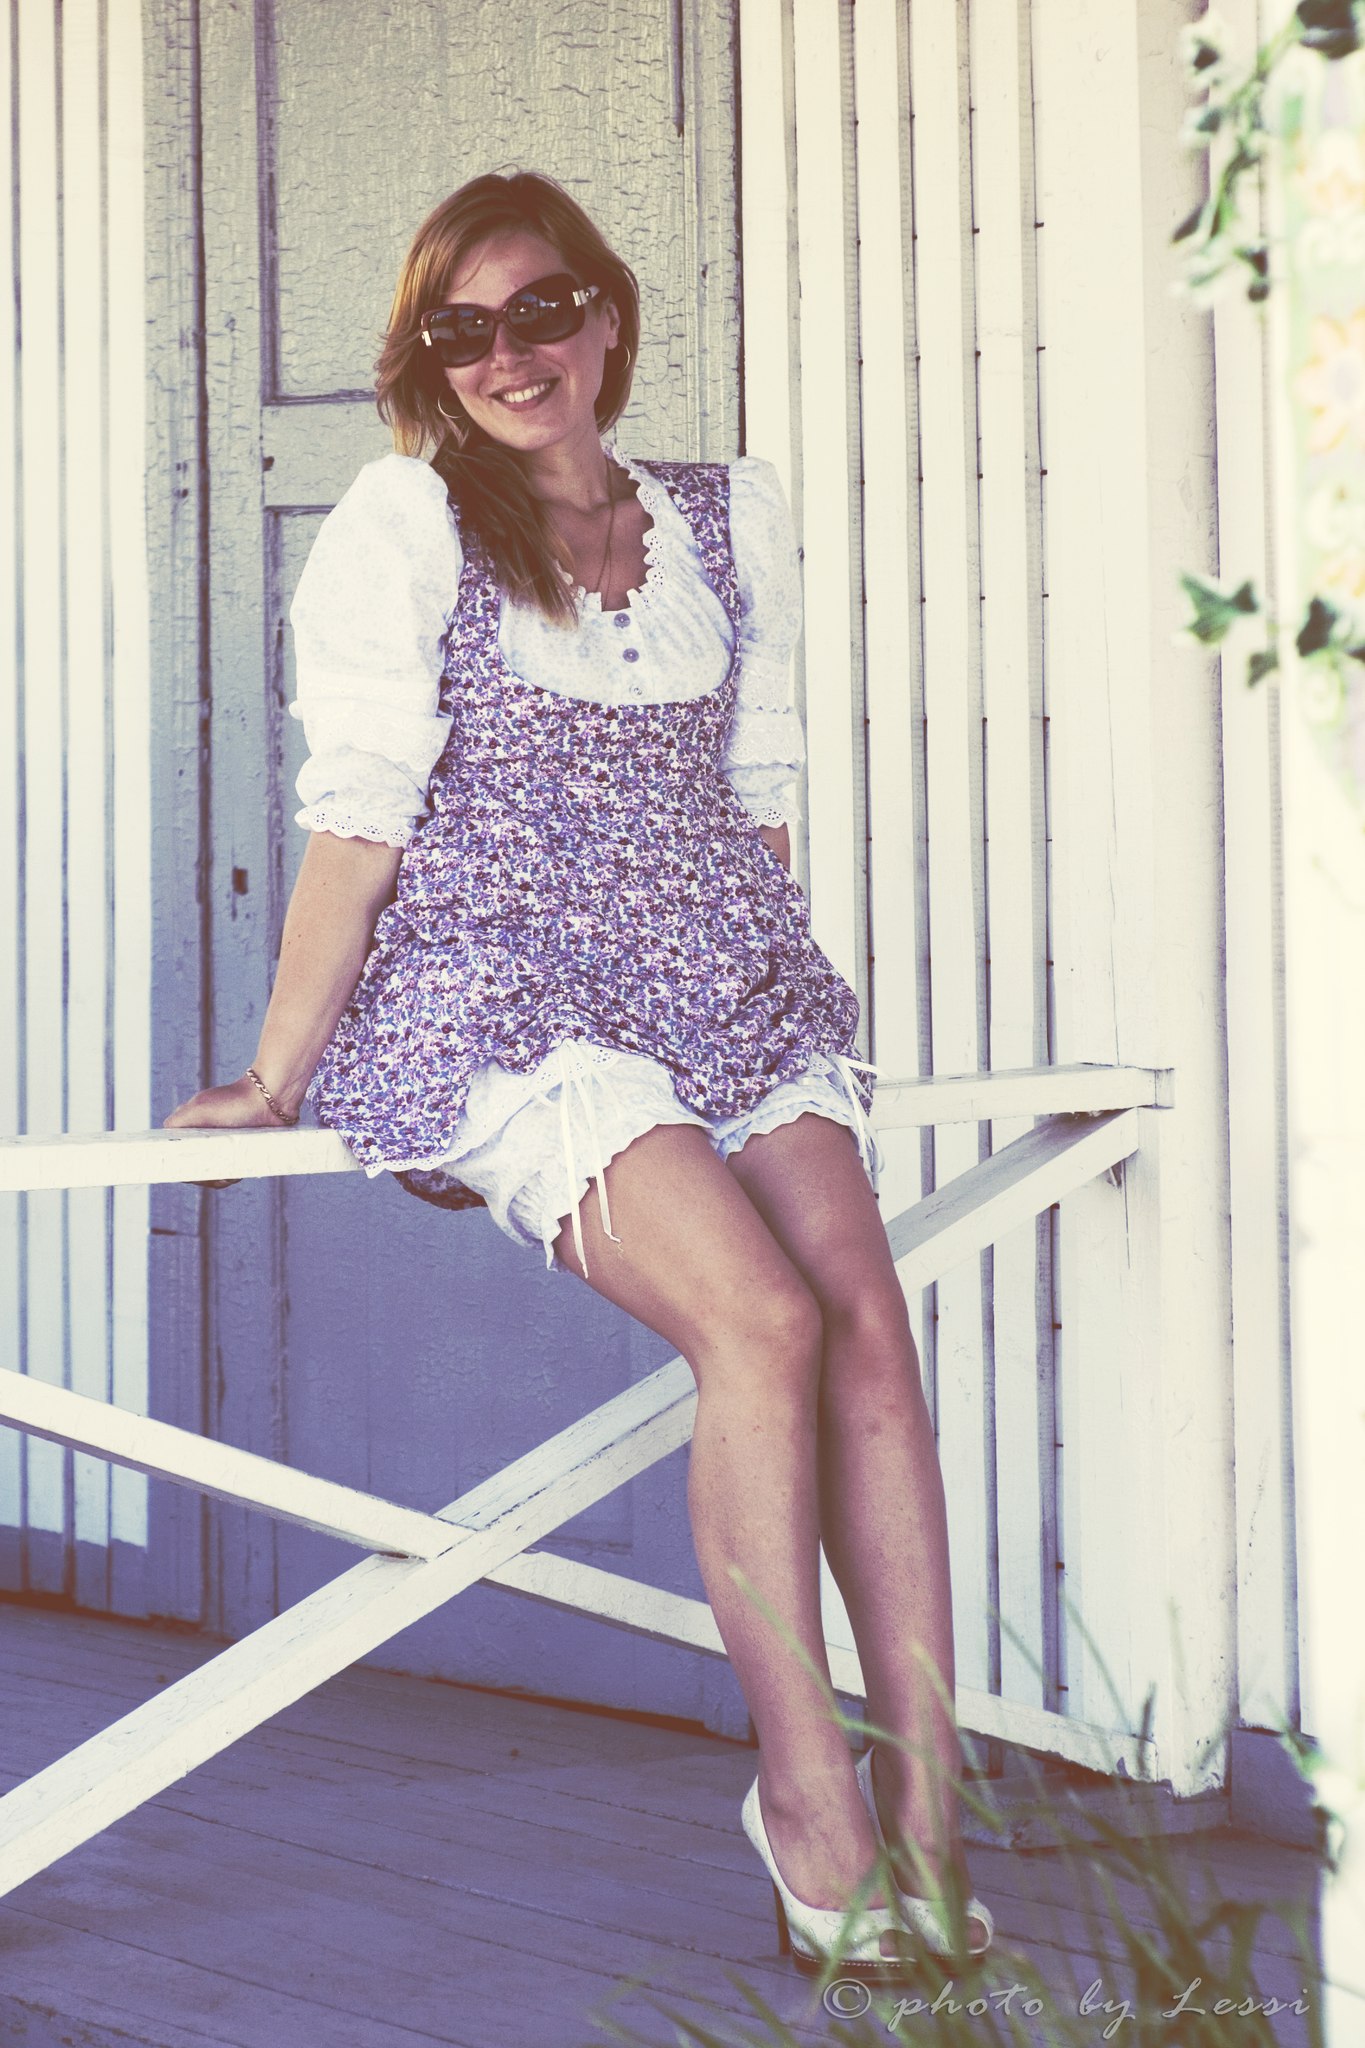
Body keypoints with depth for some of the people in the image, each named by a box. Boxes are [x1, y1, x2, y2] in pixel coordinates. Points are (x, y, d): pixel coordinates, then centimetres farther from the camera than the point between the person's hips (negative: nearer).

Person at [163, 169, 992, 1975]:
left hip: (723, 994, 5)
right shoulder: (401, 524, 2)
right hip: (499, 999, -4)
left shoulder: (732, 518, 15)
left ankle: (924, 1788, -15)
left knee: (870, 1318, -19)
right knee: (762, 1318, -25)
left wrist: (784, 1003, 19)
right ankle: (805, 1786, -15)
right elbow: (358, 815, -1)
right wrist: (277, 1074, -3)